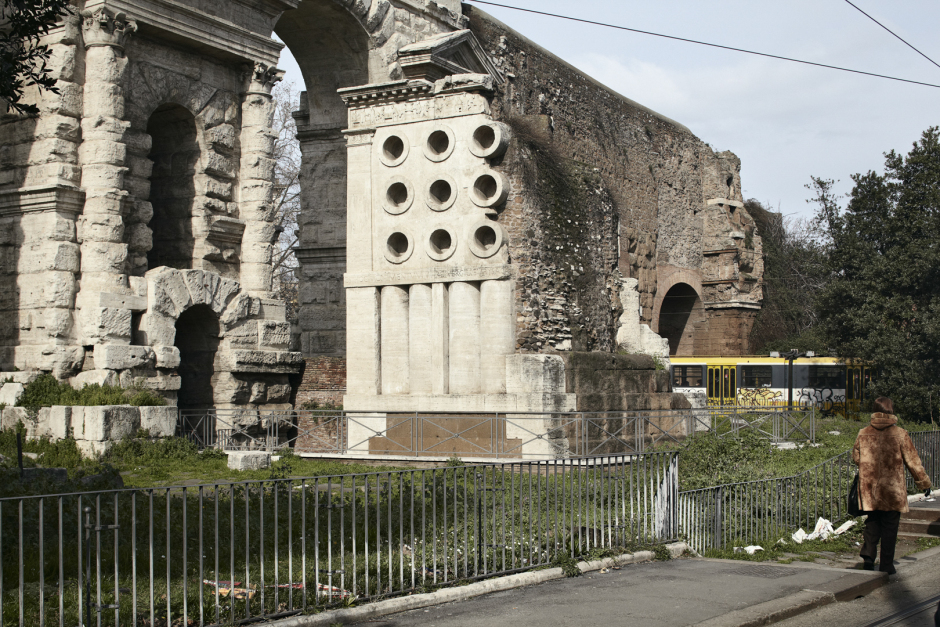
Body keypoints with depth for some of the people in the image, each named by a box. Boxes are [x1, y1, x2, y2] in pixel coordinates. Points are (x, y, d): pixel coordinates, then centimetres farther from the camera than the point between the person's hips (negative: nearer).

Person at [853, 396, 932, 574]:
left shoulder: (863, 434, -1)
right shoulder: (900, 434, -9)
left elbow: (856, 457, 10)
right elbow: (913, 462, -2)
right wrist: (924, 482, 11)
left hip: (869, 489, 3)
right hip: (893, 491, -3)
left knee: (872, 524, 16)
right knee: (890, 527, 6)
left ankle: (868, 555, -2)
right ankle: (886, 566, 9)